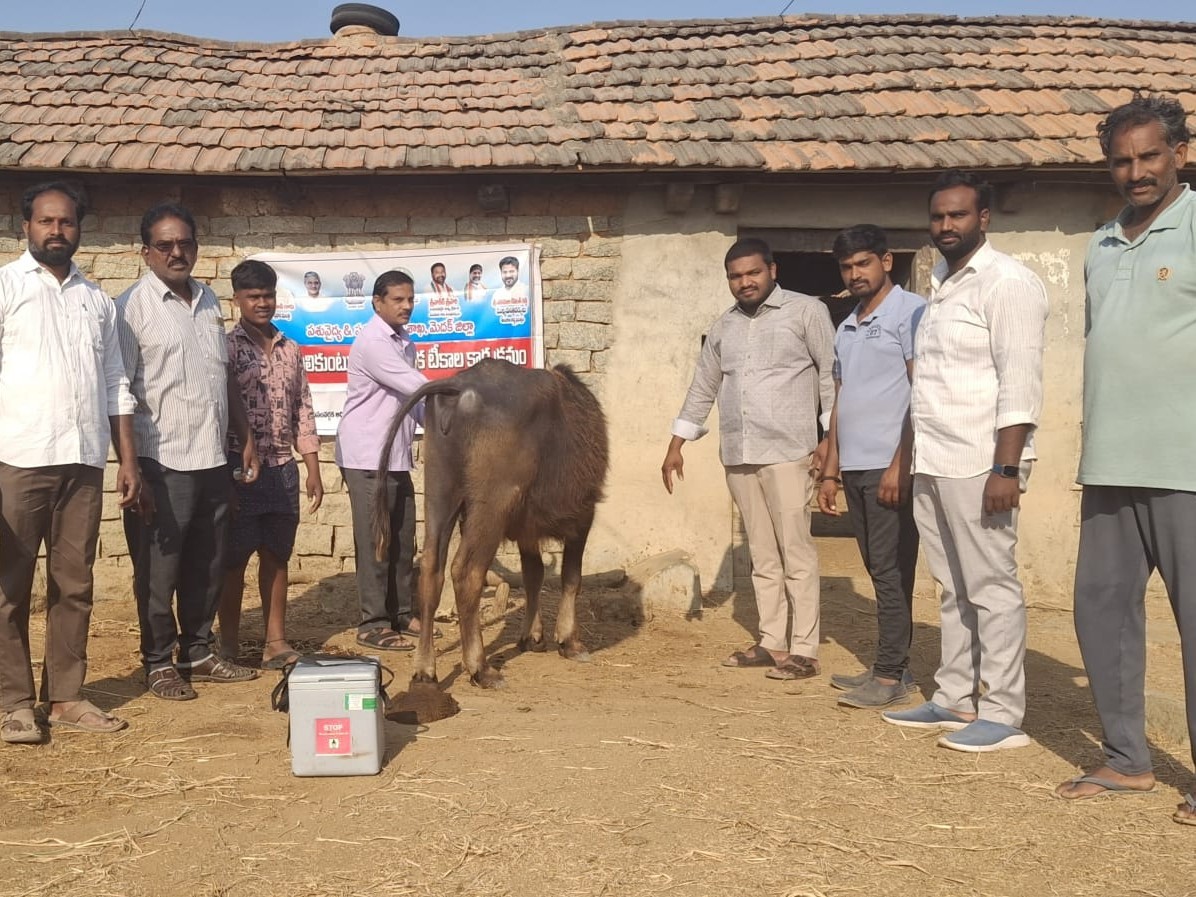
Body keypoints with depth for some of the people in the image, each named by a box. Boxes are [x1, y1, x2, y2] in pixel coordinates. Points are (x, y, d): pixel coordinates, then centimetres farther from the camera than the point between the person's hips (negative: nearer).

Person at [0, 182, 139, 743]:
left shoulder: (97, 300, 15)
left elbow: (115, 388, 16)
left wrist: (128, 461, 10)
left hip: (84, 463, 4)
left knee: (75, 586, 8)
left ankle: (66, 696, 17)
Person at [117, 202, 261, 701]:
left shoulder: (208, 301, 12)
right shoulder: (131, 307, -7)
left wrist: (246, 438, 16)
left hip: (212, 460, 6)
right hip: (163, 463, -6)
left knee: (207, 567, 13)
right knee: (158, 570, 4)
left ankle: (197, 651, 27)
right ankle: (158, 662, 17)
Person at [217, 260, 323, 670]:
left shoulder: (290, 350, 11)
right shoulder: (226, 347, -4)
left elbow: (303, 413, 13)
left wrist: (313, 471, 9)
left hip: (283, 469, 5)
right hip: (241, 467, -5)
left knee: (276, 556, 10)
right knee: (234, 559, 3)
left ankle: (276, 641, 17)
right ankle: (229, 646, 13)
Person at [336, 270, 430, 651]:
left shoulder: (405, 342, 14)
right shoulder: (372, 342, -15)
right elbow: (418, 387, -20)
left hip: (396, 455, 9)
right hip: (367, 455, -9)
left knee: (402, 538, 12)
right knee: (374, 540, -4)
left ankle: (400, 613, 23)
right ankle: (373, 625, 4)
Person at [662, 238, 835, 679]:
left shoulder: (806, 311, 0)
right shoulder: (723, 326, 16)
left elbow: (832, 375, -4)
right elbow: (702, 389, 21)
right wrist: (676, 446, 19)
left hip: (787, 452, -5)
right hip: (737, 455, 6)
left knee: (795, 552, -5)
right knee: (762, 554, 10)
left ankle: (803, 650, 1)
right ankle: (772, 642, 18)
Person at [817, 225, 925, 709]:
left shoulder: (910, 311, -4)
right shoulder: (846, 328, 19)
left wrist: (900, 464, -18)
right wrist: (830, 471, 16)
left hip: (891, 467, -7)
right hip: (855, 468, 8)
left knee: (890, 571, -5)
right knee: (879, 570, 11)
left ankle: (890, 674, 1)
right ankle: (893, 666, 18)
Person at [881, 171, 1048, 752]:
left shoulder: (1006, 282, -7)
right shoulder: (941, 286, 18)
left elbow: (1019, 382, -15)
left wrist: (1006, 468, -21)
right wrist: (912, 460, 14)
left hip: (979, 464, -8)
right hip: (933, 464, 8)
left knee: (992, 589, -3)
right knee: (953, 589, 13)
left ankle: (1002, 715, 5)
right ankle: (955, 699, 22)